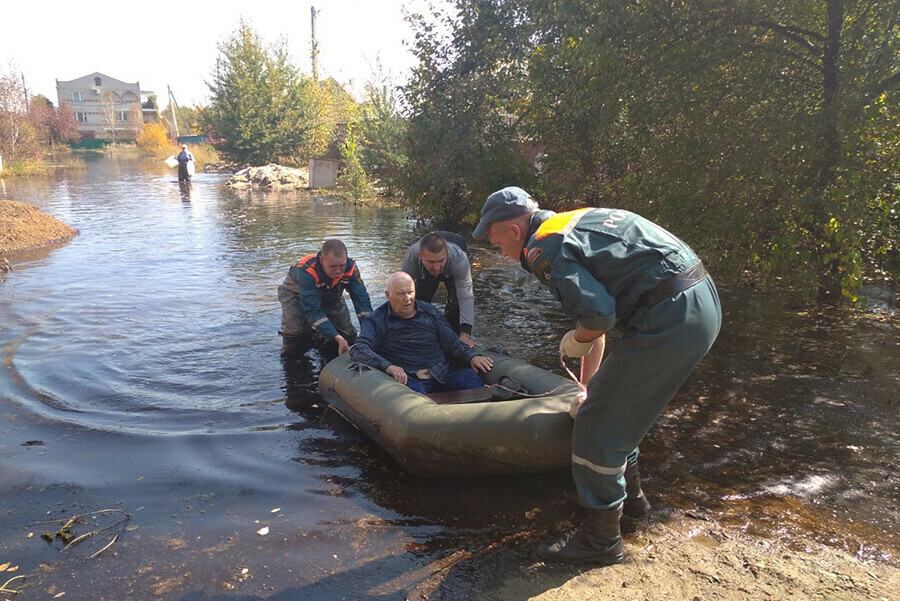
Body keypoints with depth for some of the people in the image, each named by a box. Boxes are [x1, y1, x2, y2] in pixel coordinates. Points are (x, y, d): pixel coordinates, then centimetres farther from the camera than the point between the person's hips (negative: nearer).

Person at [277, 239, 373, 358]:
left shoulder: (351, 268, -33)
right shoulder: (306, 270, -44)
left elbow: (362, 300, -32)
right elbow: (312, 310, -47)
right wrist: (338, 338, -56)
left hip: (329, 297, 4)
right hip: (296, 294, -4)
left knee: (348, 334, -3)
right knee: (296, 330, -28)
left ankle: (320, 342, 29)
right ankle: (289, 358, 5)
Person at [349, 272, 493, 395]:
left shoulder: (429, 311, 19)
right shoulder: (378, 320, 7)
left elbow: (452, 343, 20)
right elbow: (358, 349, -9)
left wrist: (472, 356, -1)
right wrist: (387, 366, -26)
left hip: (441, 376, 4)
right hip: (406, 379, -3)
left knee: (469, 375, -25)